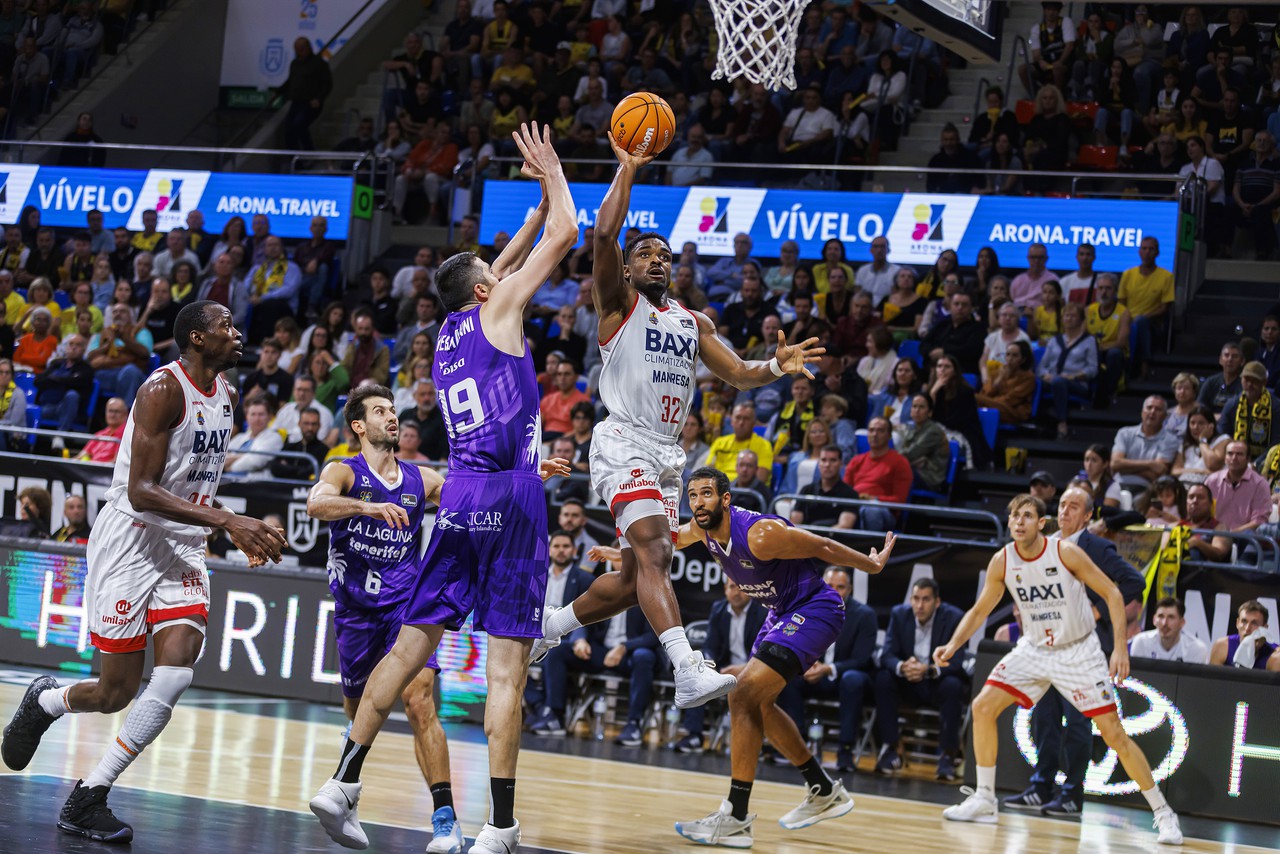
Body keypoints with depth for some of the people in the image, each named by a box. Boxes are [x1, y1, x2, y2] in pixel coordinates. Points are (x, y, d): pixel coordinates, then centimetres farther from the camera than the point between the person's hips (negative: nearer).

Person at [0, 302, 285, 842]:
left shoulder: (225, 395, 10)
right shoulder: (163, 390, -16)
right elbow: (140, 492, -24)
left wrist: (236, 531, 9)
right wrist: (229, 521, -29)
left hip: (183, 549, 7)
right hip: (130, 540, -7)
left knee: (177, 674, -13)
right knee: (117, 692, -1)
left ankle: (88, 800, -3)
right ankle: (45, 701, 34)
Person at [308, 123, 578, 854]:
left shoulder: (448, 332, 18)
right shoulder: (497, 310, 0)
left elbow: (507, 262, 35)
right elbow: (565, 236, 2)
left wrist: (540, 200, 37)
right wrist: (552, 173, 17)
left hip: (460, 495, 7)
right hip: (510, 495, -7)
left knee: (413, 643, 10)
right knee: (508, 663, -7)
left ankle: (344, 783, 6)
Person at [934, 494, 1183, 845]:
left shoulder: (1066, 552, -20)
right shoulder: (1002, 561, -9)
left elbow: (1112, 593, -12)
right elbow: (979, 611, 3)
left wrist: (1120, 647, -20)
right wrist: (953, 645, -14)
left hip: (1079, 651, -4)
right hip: (1034, 649, 4)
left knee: (1114, 733, -9)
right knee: (983, 707, -8)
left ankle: (1163, 812, 1)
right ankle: (984, 801, 5)